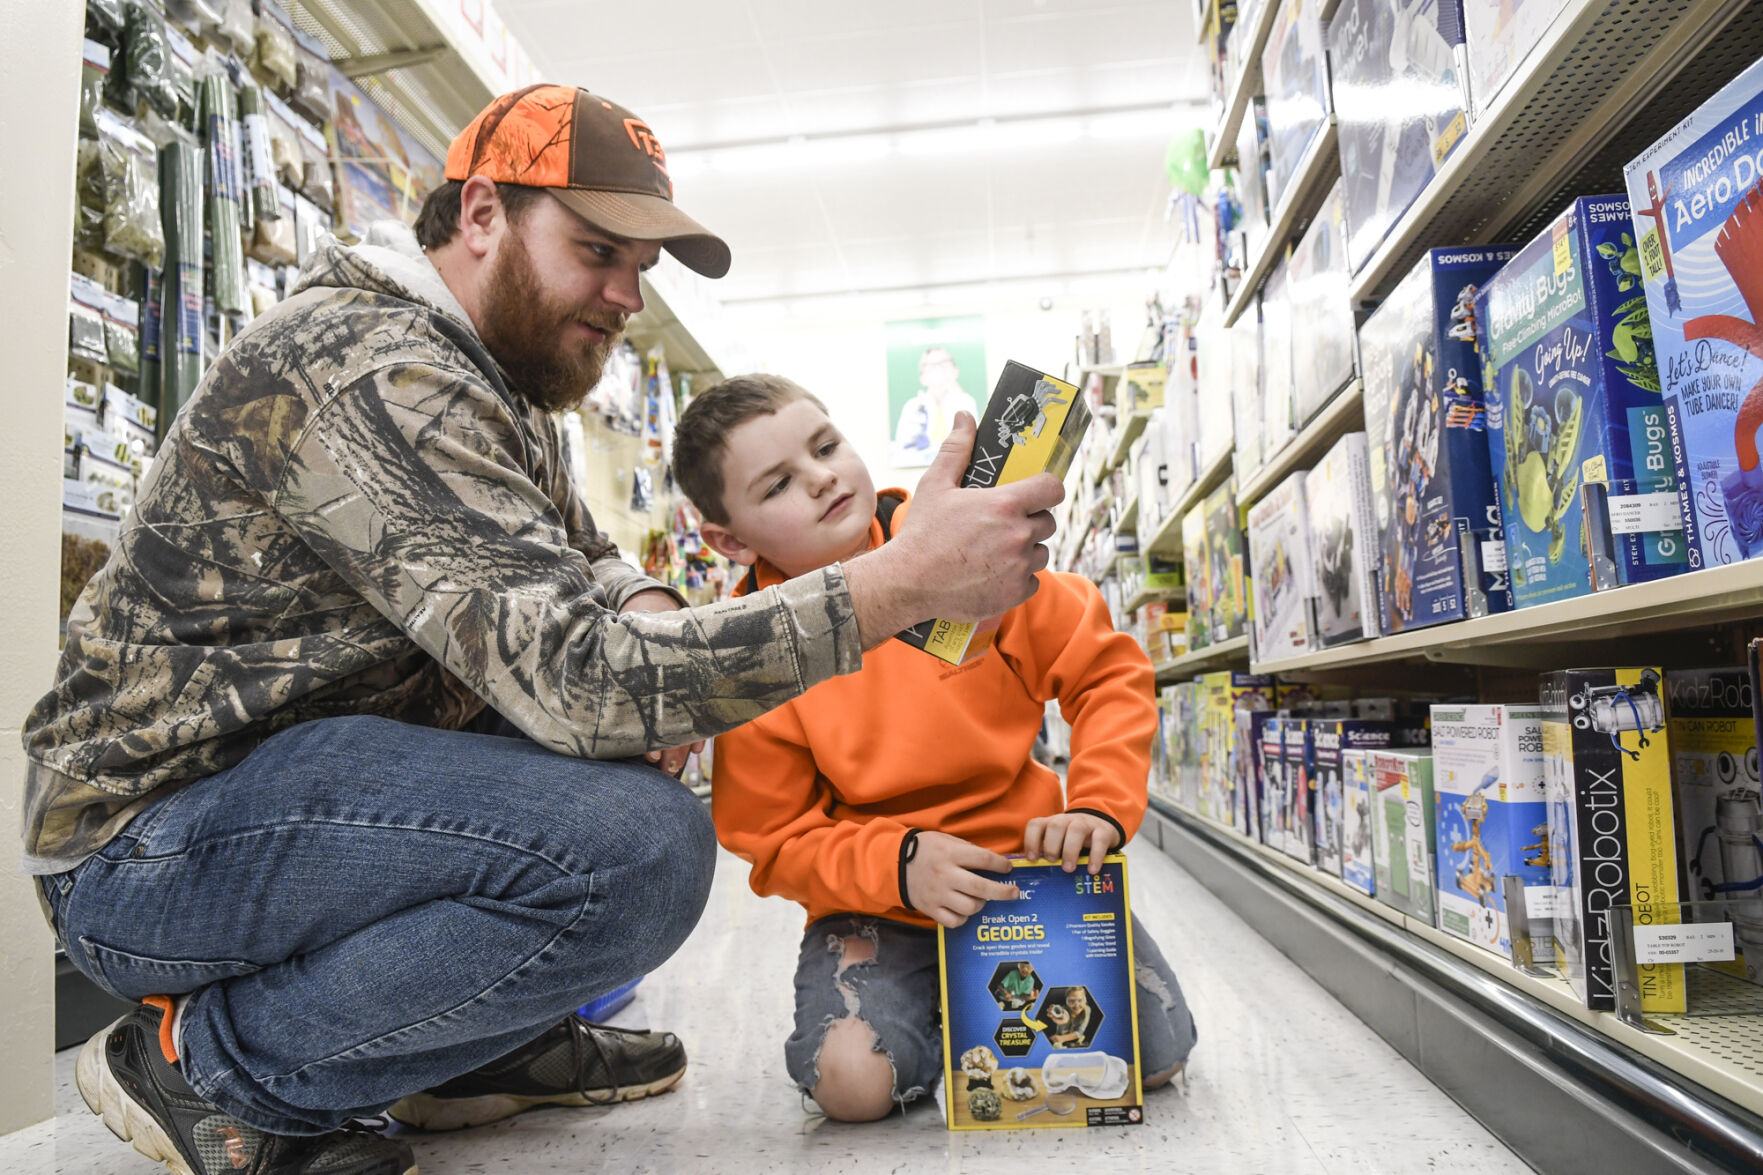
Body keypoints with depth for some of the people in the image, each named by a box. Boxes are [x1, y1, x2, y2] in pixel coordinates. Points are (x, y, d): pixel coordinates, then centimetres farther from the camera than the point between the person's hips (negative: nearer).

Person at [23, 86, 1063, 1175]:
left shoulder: (497, 381, 10)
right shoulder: (375, 370, -23)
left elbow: (584, 556, 16)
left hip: (312, 768, 10)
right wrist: (909, 581, -35)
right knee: (642, 848, -30)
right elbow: (573, 673, -33)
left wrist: (647, 615, -10)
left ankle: (490, 1037, 11)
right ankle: (206, 1061, -9)